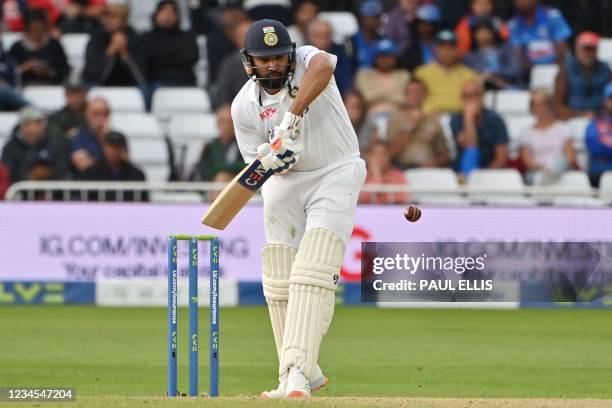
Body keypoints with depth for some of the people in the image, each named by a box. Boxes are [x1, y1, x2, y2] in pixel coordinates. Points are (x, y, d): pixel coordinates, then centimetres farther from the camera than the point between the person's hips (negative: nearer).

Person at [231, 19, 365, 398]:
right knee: (280, 280, 3)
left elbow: (324, 65, -40)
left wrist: (292, 117, -47)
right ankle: (304, 374, 17)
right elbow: (258, 163, -1)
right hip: (285, 182, 5)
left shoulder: (306, 61, -15)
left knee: (312, 272, -20)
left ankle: (298, 371, -29)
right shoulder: (244, 105, -6)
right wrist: (270, 160, -26)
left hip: (335, 173, -5)